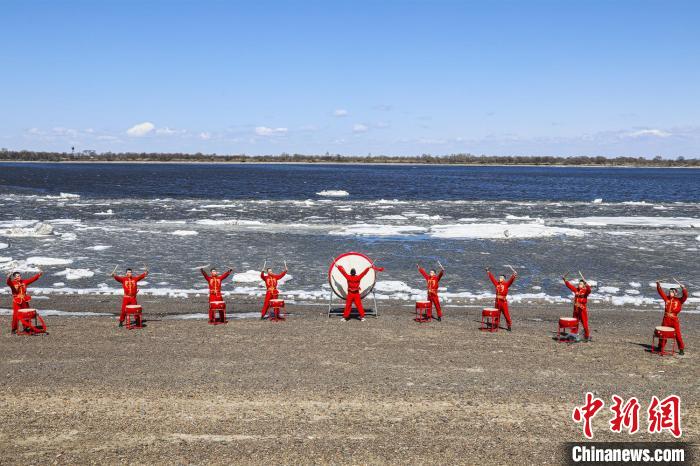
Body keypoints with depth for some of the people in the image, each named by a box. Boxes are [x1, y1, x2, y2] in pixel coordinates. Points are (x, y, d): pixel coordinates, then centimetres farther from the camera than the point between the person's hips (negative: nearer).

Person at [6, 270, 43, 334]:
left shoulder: (24, 282, 6)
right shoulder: (12, 283, -8)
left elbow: (32, 279, 9)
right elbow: (9, 283, -29)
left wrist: (38, 275, 4)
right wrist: (9, 278, -50)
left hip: (25, 301, 5)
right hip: (17, 302, -5)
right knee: (16, 315, -8)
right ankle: (14, 329, 1)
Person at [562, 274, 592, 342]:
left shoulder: (585, 290, -7)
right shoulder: (576, 290, 8)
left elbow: (589, 290, -29)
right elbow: (569, 286, 18)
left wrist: (586, 283, -44)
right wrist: (565, 280, 17)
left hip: (583, 310, -6)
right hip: (576, 309, 6)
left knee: (584, 323, -5)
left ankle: (587, 336, 4)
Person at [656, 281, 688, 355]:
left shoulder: (679, 300, 2)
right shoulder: (666, 298, 10)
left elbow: (685, 296, -12)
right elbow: (661, 293, 11)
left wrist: (684, 289, -22)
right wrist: (658, 286, 1)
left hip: (674, 319, -3)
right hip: (666, 319, 4)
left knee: (677, 334, -4)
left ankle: (681, 349, 5)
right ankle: (661, 348, 23)